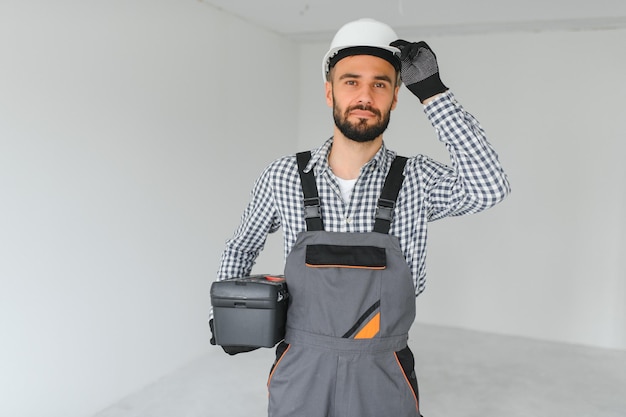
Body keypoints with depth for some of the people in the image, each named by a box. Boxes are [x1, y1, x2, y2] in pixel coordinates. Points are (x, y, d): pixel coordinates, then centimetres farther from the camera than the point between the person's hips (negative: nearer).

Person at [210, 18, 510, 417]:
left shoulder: (416, 180, -9)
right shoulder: (284, 176, -6)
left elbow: (489, 188, -29)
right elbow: (242, 246, 10)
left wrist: (431, 89, -26)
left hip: (384, 382, 0)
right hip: (301, 374, 1)